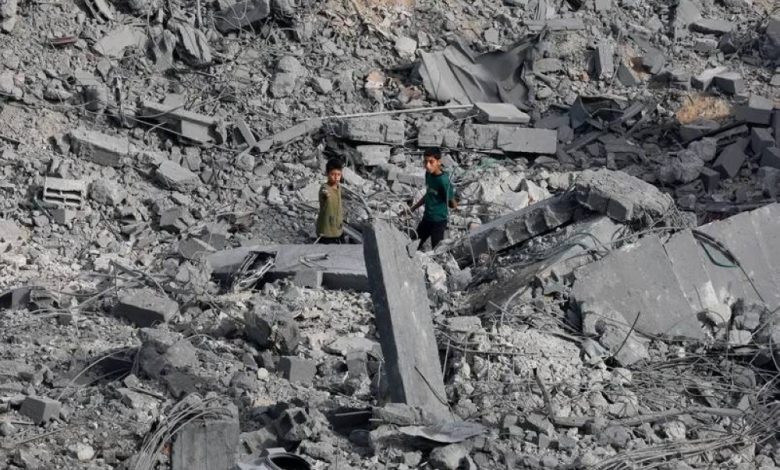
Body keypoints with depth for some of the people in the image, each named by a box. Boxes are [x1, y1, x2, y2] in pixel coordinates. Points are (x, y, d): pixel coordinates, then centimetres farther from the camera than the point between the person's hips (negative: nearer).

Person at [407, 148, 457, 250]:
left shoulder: (443, 180, -26)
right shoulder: (428, 174, -2)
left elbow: (453, 204, -17)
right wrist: (413, 208, 17)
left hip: (439, 220, -8)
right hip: (427, 218, 8)